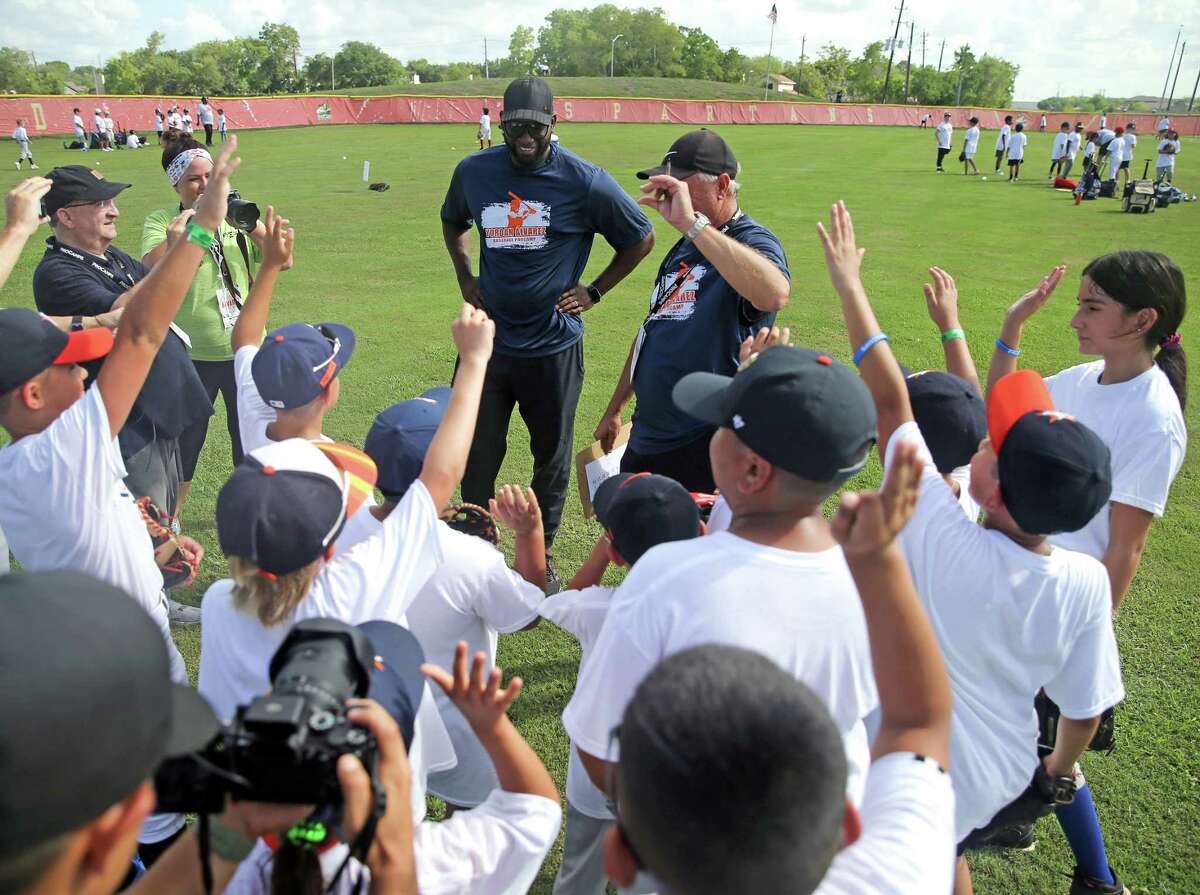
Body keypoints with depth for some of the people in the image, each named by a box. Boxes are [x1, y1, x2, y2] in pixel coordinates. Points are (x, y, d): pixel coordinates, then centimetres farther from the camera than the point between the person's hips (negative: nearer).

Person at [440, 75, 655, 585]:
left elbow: (641, 238, 2)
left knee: (551, 456, 12)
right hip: (487, 339, 3)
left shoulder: (584, 181, -10)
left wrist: (594, 291, -1)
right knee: (476, 455, 10)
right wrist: (465, 279, 11)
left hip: (552, 347, -2)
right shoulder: (473, 171, 1)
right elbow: (453, 222, 23)